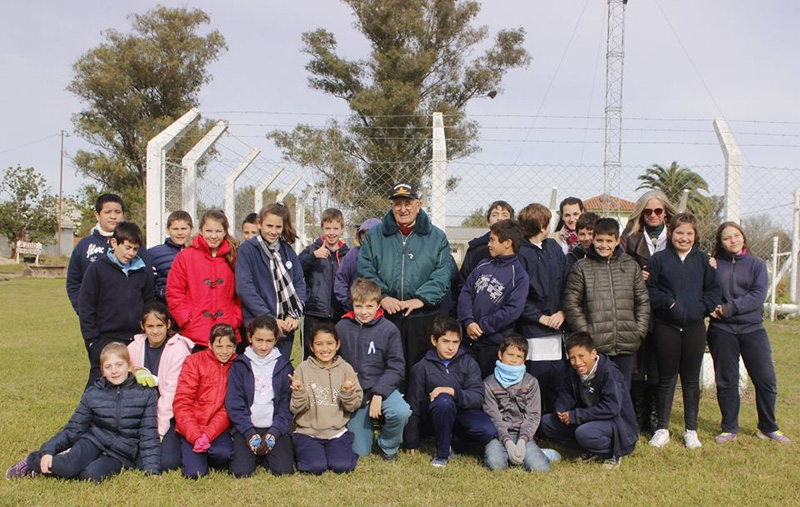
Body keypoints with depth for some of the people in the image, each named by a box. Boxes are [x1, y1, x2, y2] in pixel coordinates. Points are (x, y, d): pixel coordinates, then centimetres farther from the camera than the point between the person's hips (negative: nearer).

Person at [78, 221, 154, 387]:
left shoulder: (143, 272, 8)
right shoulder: (97, 269, -3)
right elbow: (85, 306, -3)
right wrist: (91, 338, -8)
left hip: (135, 341, 4)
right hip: (105, 341, -3)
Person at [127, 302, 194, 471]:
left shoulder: (178, 349, -12)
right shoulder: (134, 347, 2)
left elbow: (172, 392, -14)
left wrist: (160, 430, -15)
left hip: (171, 417, -4)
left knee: (167, 462, -20)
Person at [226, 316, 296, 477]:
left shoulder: (284, 366, 5)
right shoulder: (239, 365, 3)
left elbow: (287, 404, 1)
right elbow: (234, 404, -3)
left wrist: (274, 433, -13)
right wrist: (250, 433, -13)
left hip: (276, 428, 0)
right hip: (246, 428, 0)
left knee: (283, 470, -20)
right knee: (241, 472, -20)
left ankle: (266, 455, 12)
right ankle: (257, 454, 12)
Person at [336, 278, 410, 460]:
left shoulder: (389, 330, -8)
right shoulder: (341, 327, -4)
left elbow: (396, 367, -9)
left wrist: (378, 394, -18)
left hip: (381, 387, -1)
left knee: (401, 412, -33)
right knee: (359, 452, 0)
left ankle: (387, 446, 0)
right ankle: (367, 422, 35)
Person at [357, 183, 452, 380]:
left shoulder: (437, 237, 7)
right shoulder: (374, 235, 10)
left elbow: (443, 274, -2)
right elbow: (365, 271, 3)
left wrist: (421, 299, -14)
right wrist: (382, 297, -11)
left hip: (424, 317, 0)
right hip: (384, 316, 1)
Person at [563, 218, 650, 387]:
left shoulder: (631, 266, 10)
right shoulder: (581, 268, 1)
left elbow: (643, 301, 14)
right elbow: (571, 303, -1)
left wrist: (640, 330, 4)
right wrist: (585, 333, -8)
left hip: (626, 345, 3)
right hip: (595, 346, -3)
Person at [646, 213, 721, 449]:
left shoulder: (703, 260, 6)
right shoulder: (659, 259, -1)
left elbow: (714, 290, 7)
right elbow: (649, 289, -2)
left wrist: (703, 306, -8)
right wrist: (667, 302, -14)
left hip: (694, 327, 2)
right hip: (666, 327, -2)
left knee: (691, 379, 9)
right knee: (666, 378, 6)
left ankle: (691, 430, 18)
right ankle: (662, 428, 15)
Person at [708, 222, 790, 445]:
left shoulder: (756, 264, 4)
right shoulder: (714, 264, 3)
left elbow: (758, 295, -8)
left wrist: (730, 307, -16)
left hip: (752, 328, 1)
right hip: (721, 330, 0)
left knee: (766, 380, 2)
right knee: (726, 381, 6)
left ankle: (768, 427, 19)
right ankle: (729, 428, 20)